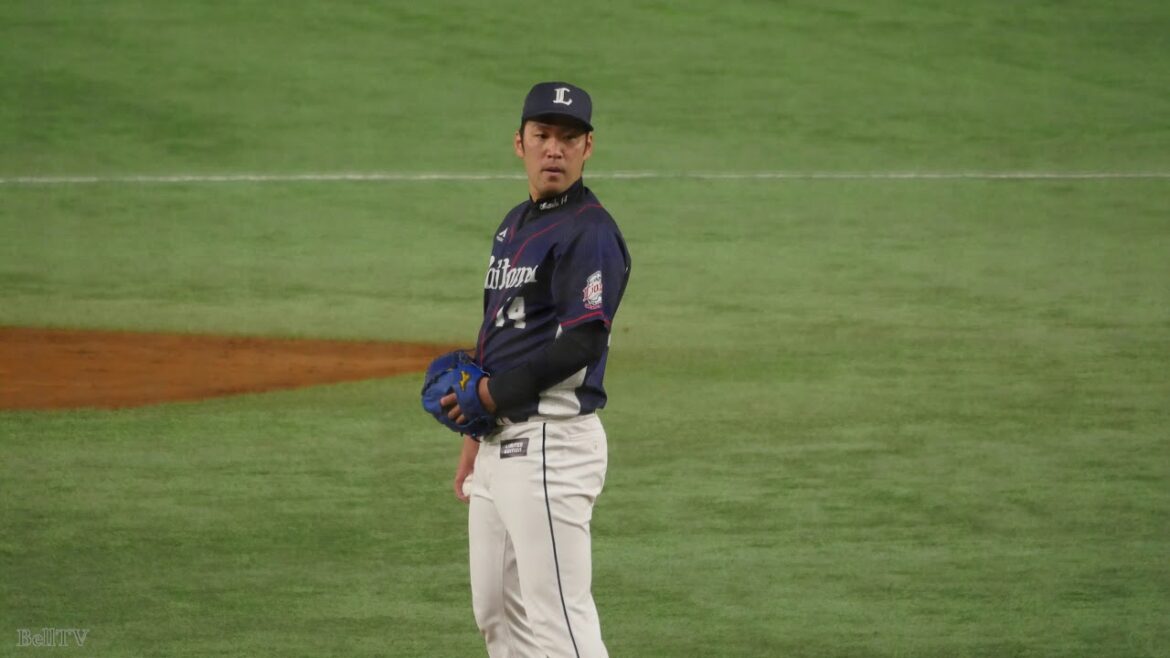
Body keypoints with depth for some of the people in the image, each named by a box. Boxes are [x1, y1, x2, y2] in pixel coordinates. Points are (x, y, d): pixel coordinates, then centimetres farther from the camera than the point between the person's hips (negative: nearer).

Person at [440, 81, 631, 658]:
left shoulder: (589, 232, -12)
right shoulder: (513, 226, 18)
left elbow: (582, 343, -21)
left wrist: (492, 392, -15)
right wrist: (473, 439, 22)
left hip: (552, 442, -10)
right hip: (499, 443, 10)